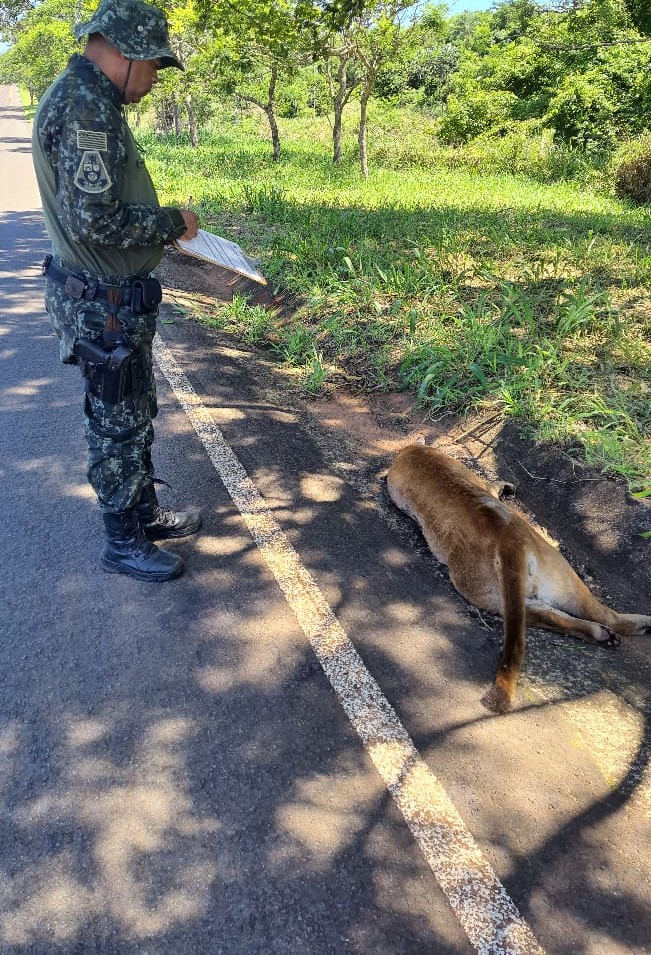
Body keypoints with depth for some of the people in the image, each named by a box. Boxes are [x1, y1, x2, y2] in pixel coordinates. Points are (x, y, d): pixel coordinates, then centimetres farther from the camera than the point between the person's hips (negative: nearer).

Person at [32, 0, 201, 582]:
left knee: (137, 413, 20)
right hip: (103, 304, -10)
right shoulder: (84, 105, -20)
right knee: (118, 424, 2)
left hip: (115, 296, 10)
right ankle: (124, 545, 18)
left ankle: (145, 513, 36)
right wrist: (172, 223, -14)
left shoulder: (90, 100, 14)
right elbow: (97, 221, -27)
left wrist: (165, 226, 11)